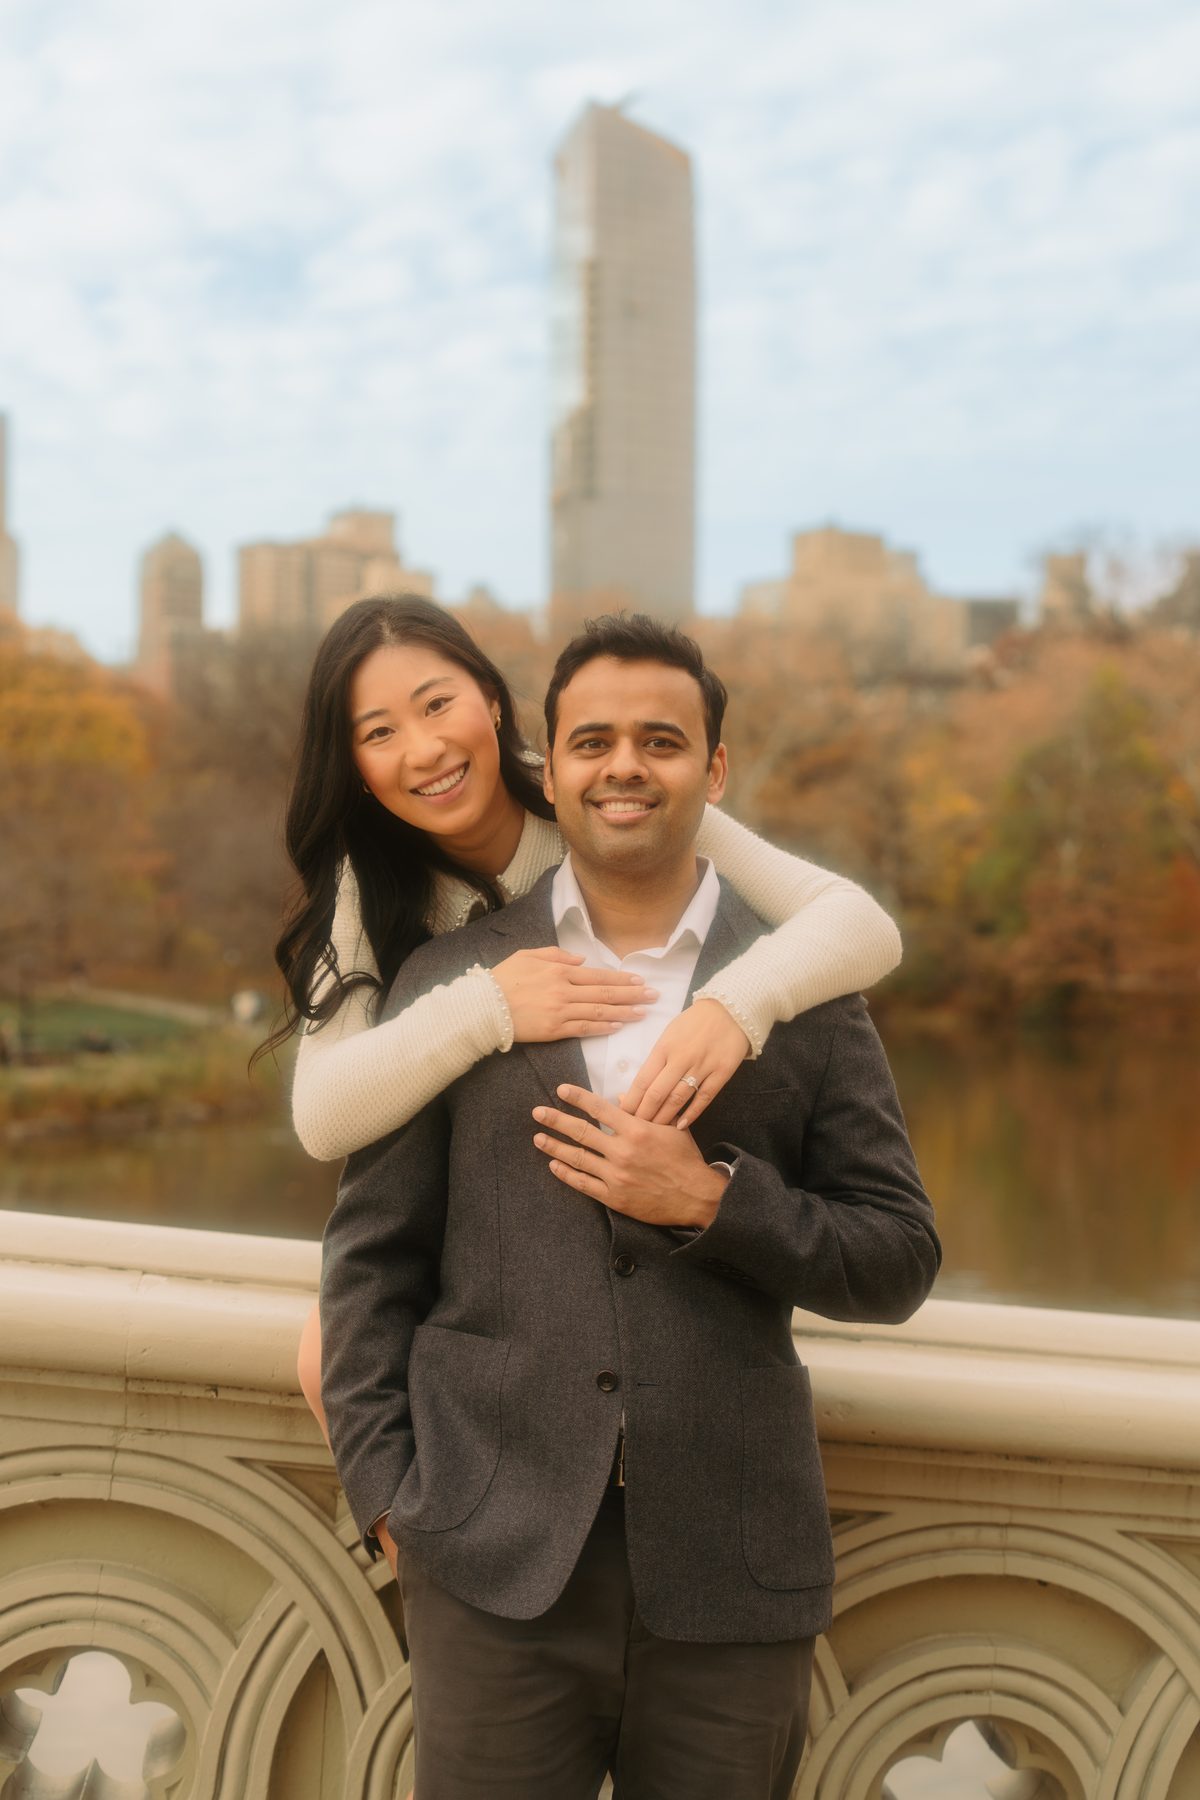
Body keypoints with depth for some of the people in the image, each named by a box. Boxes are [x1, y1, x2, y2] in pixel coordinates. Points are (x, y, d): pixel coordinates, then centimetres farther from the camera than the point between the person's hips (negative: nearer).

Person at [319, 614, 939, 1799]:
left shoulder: (808, 992, 5)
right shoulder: (448, 981, 6)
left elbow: (899, 1262, 4)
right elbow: (371, 1251, 7)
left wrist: (713, 1200, -11)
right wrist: (383, 1491, 0)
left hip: (730, 1572, 1)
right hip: (495, 1566, 0)